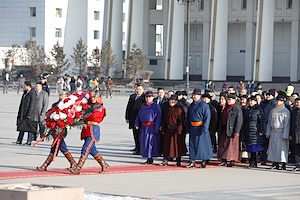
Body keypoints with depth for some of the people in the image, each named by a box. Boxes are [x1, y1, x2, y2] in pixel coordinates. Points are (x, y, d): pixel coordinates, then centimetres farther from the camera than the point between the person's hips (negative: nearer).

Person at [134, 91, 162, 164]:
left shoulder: (156, 106, -4)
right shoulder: (143, 106, 14)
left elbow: (158, 117, -8)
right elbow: (139, 116, 18)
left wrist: (156, 128, -14)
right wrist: (137, 124, 3)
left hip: (151, 127, -6)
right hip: (143, 127, 6)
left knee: (150, 142, -5)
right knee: (144, 142, 6)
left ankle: (150, 158, 1)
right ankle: (148, 158, 14)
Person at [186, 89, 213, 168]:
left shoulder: (204, 105, -8)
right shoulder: (191, 106, 13)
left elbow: (207, 117, -11)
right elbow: (188, 118, 19)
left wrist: (204, 128, -18)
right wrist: (187, 128, 12)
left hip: (201, 128, -6)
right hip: (192, 128, 6)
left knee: (202, 144, -4)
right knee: (192, 144, 6)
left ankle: (204, 162, 3)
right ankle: (192, 162, 11)